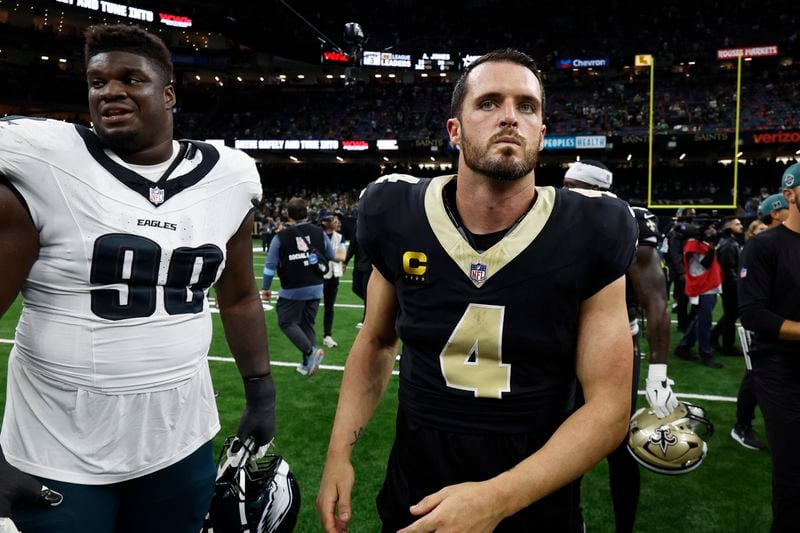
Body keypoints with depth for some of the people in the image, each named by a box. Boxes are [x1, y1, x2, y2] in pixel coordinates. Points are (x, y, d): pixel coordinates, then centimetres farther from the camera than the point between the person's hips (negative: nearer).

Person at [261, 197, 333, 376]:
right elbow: (331, 257, 11)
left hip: (292, 290, -4)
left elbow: (270, 264, -6)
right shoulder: (319, 233, -1)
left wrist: (265, 288, 5)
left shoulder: (281, 237, -8)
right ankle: (307, 364, 18)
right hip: (316, 288, 4)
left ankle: (311, 351, -11)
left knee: (286, 322, 8)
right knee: (308, 324, 15)